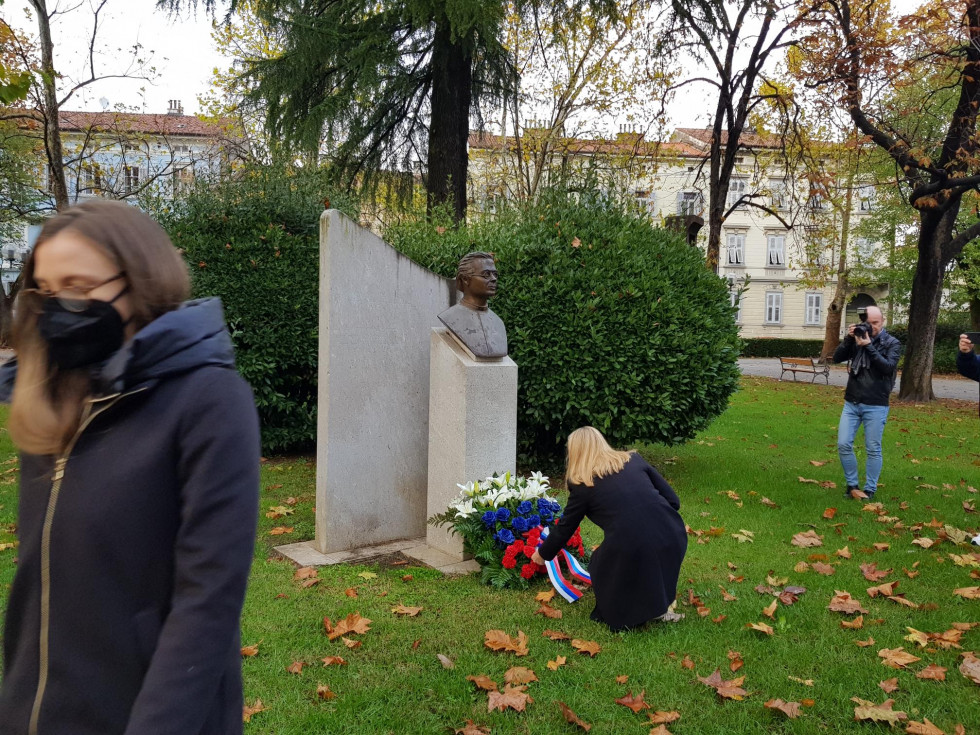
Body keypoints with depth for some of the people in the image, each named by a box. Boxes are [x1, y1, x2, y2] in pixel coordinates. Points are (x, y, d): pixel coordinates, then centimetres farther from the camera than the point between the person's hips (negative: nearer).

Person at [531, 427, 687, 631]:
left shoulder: (583, 485, 6)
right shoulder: (634, 460, 14)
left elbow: (565, 528, 18)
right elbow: (673, 500, 13)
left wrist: (543, 554, 35)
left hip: (631, 549, -4)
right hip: (673, 538, 4)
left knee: (600, 566, 26)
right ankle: (661, 604, 30)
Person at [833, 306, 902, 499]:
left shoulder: (892, 343, -1)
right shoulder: (857, 338, 7)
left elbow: (888, 367, -15)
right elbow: (837, 358, 0)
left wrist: (869, 346, -20)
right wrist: (848, 338, -13)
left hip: (876, 406, -3)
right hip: (851, 403, 3)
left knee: (873, 450, 3)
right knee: (843, 444, -1)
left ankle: (869, 490, 13)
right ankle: (852, 485, 15)